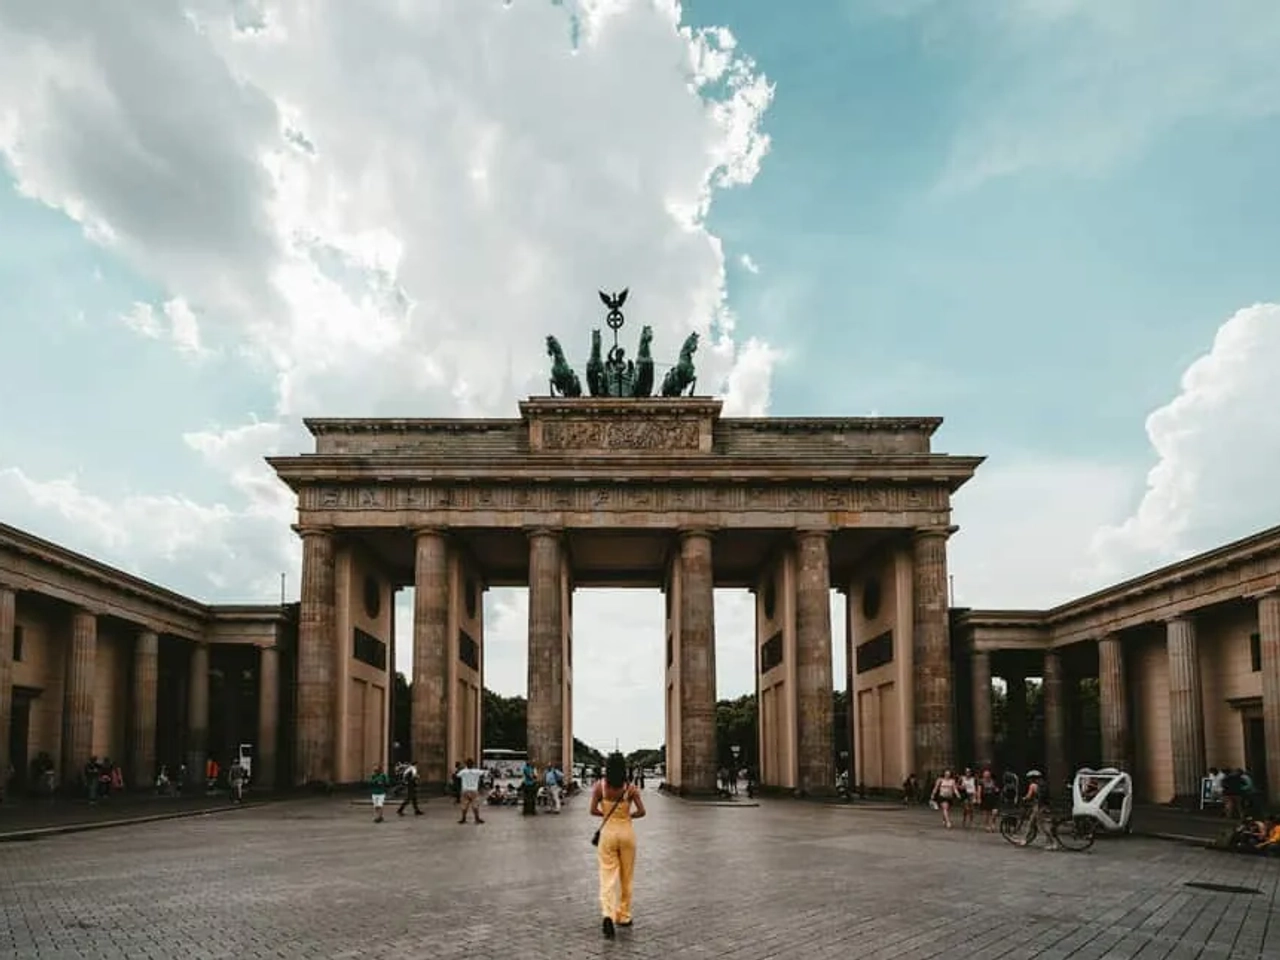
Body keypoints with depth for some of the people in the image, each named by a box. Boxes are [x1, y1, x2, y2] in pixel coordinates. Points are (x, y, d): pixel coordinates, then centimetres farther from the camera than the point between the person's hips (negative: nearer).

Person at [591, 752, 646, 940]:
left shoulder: (600, 786, -7)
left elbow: (593, 811, -9)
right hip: (626, 832, 1)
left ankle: (607, 914, -22)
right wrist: (628, 815, 7)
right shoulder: (630, 788, -8)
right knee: (626, 878, 16)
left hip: (607, 832, -1)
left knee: (607, 877, -1)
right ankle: (623, 916, 24)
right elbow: (641, 811, -11)